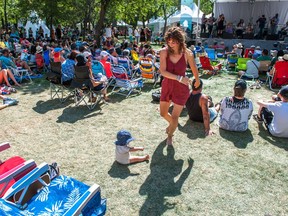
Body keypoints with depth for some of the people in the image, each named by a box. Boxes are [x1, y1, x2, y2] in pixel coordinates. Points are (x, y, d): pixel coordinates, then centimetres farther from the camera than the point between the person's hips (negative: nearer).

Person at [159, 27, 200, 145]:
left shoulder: (187, 53, -16)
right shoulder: (164, 52, -14)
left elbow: (194, 69, 1)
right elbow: (163, 71, -20)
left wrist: (197, 81, 17)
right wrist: (179, 78, -29)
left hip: (181, 89, -2)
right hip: (167, 86, 3)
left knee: (174, 117, 2)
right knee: (163, 113, 18)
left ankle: (170, 135, 35)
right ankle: (172, 124, 54)